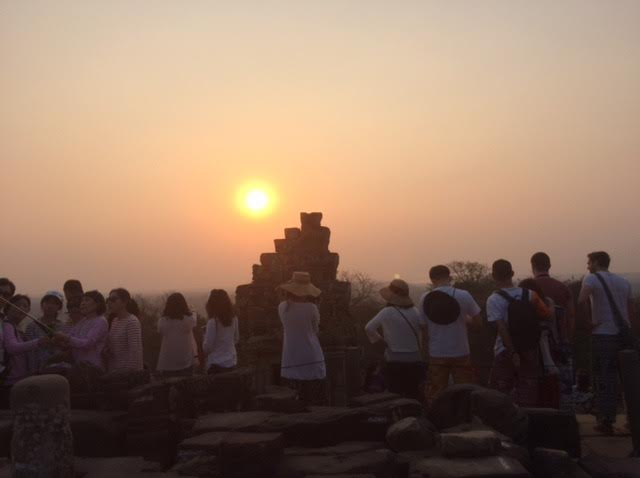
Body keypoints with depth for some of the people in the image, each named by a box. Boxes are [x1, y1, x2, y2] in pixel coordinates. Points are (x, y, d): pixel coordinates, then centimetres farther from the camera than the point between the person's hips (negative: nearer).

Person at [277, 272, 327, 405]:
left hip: (290, 365, 3)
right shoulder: (311, 308, -10)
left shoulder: (282, 308, -1)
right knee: (316, 404, 4)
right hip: (312, 363, -3)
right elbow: (316, 331, 4)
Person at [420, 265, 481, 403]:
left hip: (437, 354, 1)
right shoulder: (463, 296, -10)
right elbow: (478, 321, -1)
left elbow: (424, 326, 0)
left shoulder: (425, 299, -6)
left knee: (435, 396, 9)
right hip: (460, 353, -1)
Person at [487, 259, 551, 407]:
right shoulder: (529, 295, 1)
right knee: (528, 398, 9)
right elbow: (547, 314, 2)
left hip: (505, 354, -4)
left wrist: (512, 353, -18)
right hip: (530, 353, 4)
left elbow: (502, 328, -18)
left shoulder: (494, 300, -10)